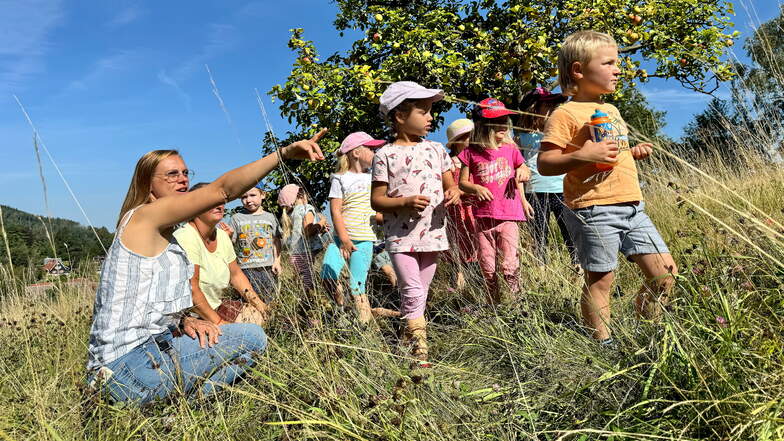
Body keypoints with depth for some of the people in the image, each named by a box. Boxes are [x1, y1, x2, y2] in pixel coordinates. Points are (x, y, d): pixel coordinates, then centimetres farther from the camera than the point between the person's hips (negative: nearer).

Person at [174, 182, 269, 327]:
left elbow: (236, 274, 14)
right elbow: (190, 289, -24)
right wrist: (218, 322, -22)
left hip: (215, 307, 9)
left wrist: (256, 301, 2)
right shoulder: (186, 237, -21)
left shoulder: (222, 236, 4)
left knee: (258, 314, -1)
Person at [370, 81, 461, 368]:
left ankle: (406, 343, 26)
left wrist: (453, 192, -7)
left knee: (420, 294, 11)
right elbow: (376, 200, -4)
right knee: (413, 291, -13)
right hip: (401, 236, -5)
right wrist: (405, 202, -20)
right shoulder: (385, 155, -3)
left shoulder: (436, 149, 11)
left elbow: (449, 184, 17)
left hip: (433, 233, 5)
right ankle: (419, 353, -7)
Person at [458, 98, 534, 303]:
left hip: (508, 217, 0)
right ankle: (493, 305, 25)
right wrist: (476, 188, -14)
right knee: (487, 269, 8)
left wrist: (523, 171, -3)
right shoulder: (472, 153, 0)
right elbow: (462, 182, 6)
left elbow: (523, 172, 20)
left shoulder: (510, 149, 5)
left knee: (510, 266, -11)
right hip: (484, 217, 0)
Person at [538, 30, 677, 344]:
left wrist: (634, 153, 14)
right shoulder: (566, 114, -7)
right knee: (600, 280, 0)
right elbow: (544, 164, -14)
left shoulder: (611, 110, 21)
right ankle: (603, 343, 15)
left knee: (665, 272, 8)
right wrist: (582, 155, -27)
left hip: (632, 207, 8)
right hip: (594, 209, -8)